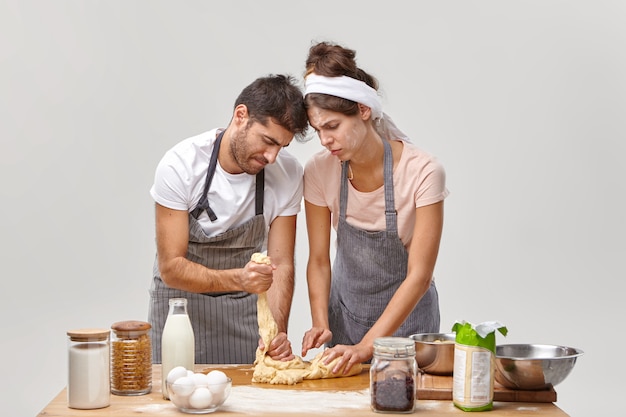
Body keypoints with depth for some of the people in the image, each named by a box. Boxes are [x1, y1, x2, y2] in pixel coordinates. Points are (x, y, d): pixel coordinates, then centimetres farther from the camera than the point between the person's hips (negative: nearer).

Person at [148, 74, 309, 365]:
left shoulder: (288, 173, -13)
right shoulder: (180, 166, -22)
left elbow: (281, 264, -10)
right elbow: (171, 267, -22)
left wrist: (277, 330, -26)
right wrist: (237, 279, -37)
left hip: (246, 308, 2)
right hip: (181, 302, -2)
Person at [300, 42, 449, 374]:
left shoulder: (422, 172, -25)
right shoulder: (319, 171, -14)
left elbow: (419, 276, -25)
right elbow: (319, 260, -5)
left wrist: (366, 346, -31)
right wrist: (321, 323, -21)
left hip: (407, 311, -2)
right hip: (346, 309, 3)